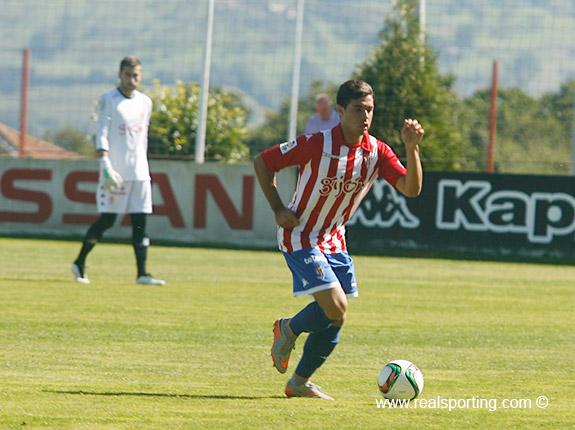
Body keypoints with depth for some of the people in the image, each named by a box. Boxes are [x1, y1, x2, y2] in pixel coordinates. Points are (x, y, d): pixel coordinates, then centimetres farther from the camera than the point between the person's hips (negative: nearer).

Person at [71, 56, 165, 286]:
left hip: (140, 172, 5)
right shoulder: (109, 100, -4)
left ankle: (142, 274, -1)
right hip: (115, 171, -5)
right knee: (107, 220, -5)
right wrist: (105, 165, -21)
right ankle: (79, 263, 9)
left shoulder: (145, 102, 13)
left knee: (140, 222, 0)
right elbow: (102, 135, -10)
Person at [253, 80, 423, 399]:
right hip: (300, 238, -6)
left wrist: (412, 148, -27)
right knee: (337, 309, -17)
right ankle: (289, 330, 13)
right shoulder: (317, 145, -20)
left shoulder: (377, 152, -5)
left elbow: (411, 189, -14)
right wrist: (278, 210, -14)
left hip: (334, 240, 6)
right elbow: (263, 162, -10)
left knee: (335, 316, 5)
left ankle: (300, 382, 23)